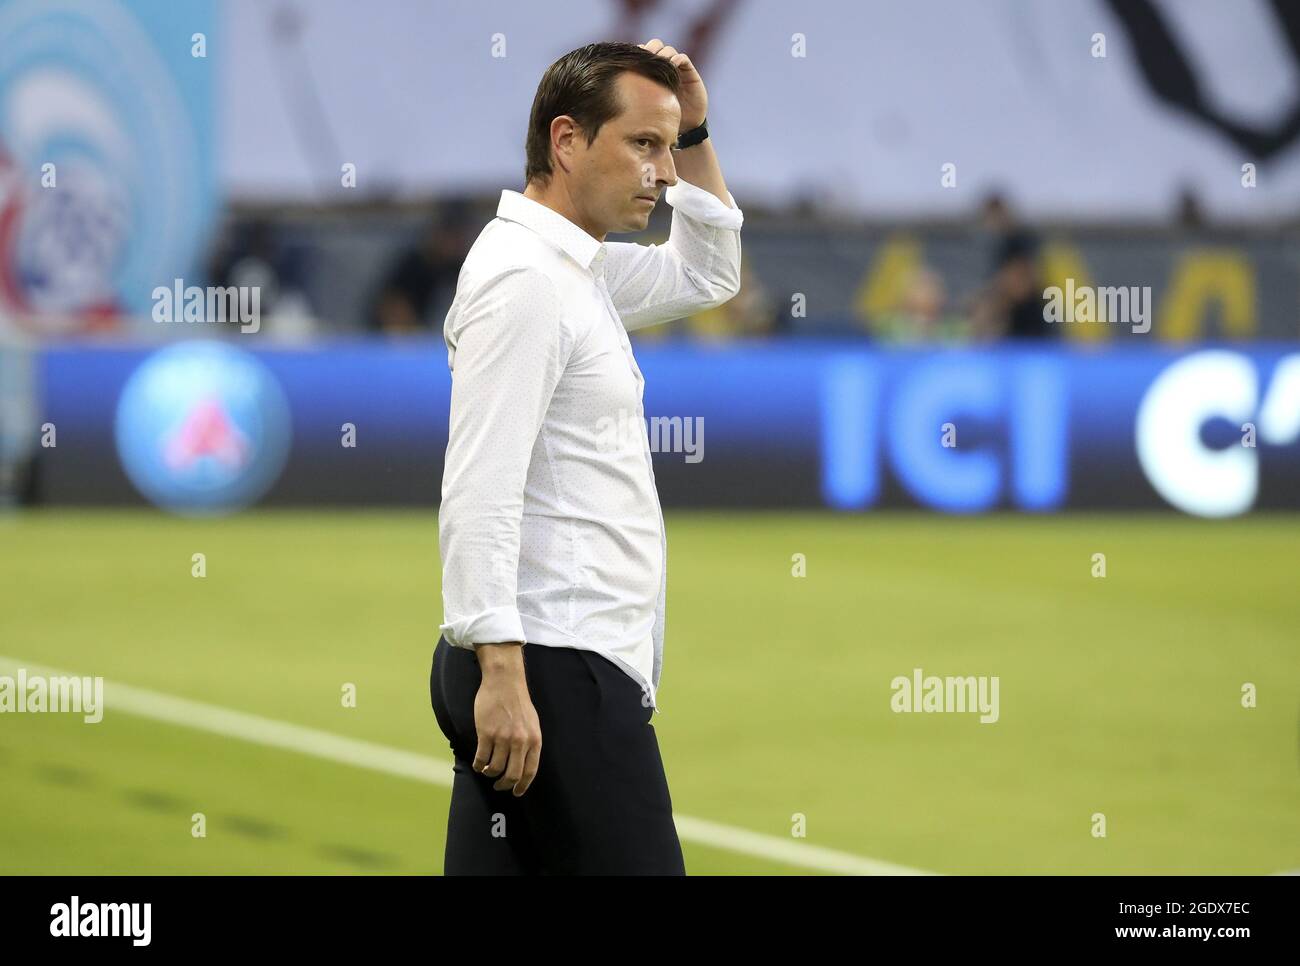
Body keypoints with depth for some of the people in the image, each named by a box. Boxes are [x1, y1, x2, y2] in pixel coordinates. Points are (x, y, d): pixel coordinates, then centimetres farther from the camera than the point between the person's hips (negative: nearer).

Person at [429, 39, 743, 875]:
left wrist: (693, 132, 20)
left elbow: (705, 275, 35)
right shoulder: (524, 279, -13)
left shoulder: (574, 270, 17)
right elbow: (480, 491, -21)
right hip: (557, 676, -10)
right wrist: (501, 672, -28)